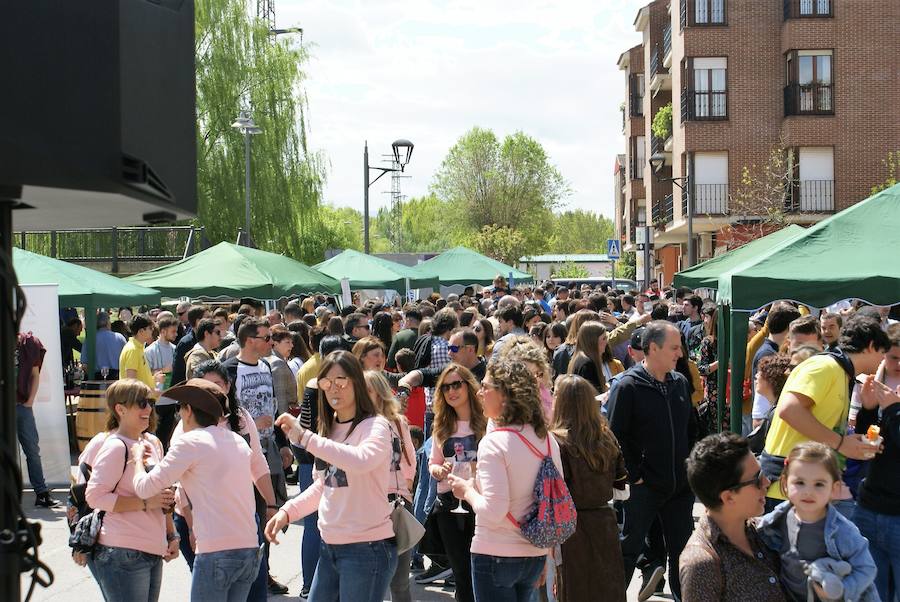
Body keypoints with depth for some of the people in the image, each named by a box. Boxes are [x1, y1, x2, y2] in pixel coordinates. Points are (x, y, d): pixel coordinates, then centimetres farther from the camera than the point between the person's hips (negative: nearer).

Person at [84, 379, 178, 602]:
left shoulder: (153, 443, 14)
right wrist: (146, 503, -18)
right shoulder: (115, 446, -11)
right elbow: (95, 496, -18)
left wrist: (172, 536, 18)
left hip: (153, 552, 8)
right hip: (123, 553, -8)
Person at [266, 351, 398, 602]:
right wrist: (287, 511, 7)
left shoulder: (375, 426, -12)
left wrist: (304, 437, -34)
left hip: (367, 546, -7)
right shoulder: (330, 428, 11)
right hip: (330, 544, 7)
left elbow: (362, 460, -34)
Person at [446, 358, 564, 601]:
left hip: (495, 555, -7)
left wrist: (467, 490, -3)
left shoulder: (493, 442, -16)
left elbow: (493, 512, -22)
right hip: (536, 555, 7)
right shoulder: (548, 440, 4)